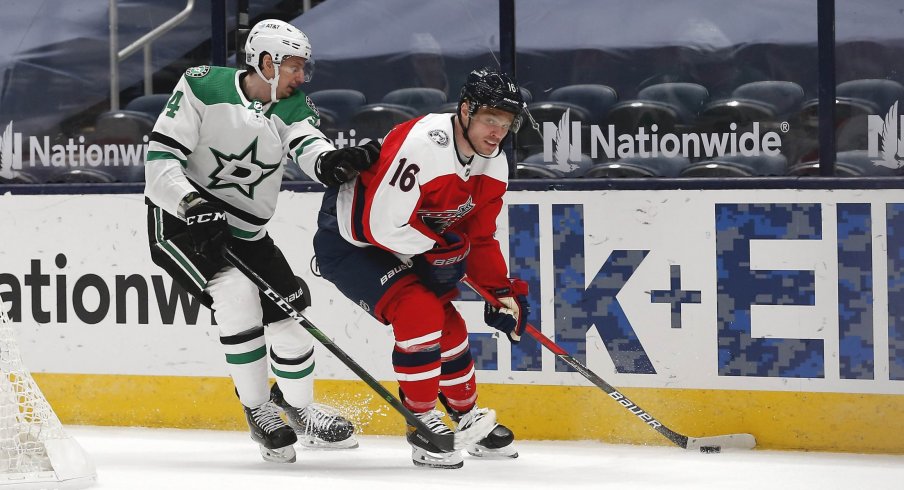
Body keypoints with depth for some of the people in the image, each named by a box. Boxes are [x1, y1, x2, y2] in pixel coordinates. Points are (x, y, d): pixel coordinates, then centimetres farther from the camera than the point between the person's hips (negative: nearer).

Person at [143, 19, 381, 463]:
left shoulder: (293, 107, 0)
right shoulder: (202, 87, -14)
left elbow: (307, 148, -20)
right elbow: (161, 160, -17)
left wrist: (333, 162, -44)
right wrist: (195, 206, -32)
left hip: (245, 231, 6)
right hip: (180, 218, -6)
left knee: (290, 314, 2)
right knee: (237, 291, -28)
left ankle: (299, 408, 29)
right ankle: (257, 410, -12)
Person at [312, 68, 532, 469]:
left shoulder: (493, 164, -4)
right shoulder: (422, 145, -33)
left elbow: (480, 238, 7)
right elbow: (382, 225, -33)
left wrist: (502, 291, -4)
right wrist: (440, 248, -21)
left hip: (401, 247, 9)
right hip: (348, 241, -9)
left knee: (448, 327, 10)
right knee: (419, 313, -23)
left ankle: (468, 418, 32)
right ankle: (423, 423, -9)